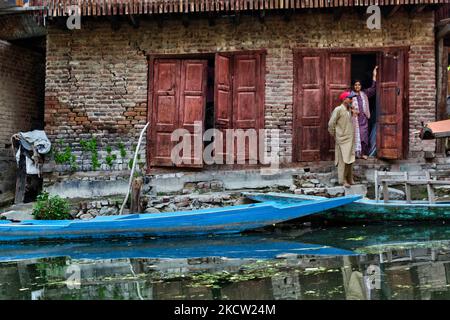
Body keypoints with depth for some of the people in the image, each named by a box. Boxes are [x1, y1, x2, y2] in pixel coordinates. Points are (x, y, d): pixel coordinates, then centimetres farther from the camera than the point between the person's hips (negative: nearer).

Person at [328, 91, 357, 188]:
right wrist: (334, 135, -5)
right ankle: (343, 180, 2)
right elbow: (331, 124, -11)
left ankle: (349, 179, 20)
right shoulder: (338, 109, -11)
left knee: (350, 160, 11)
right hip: (342, 140, -7)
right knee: (343, 160, -5)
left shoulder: (349, 110, 12)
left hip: (350, 139, 7)